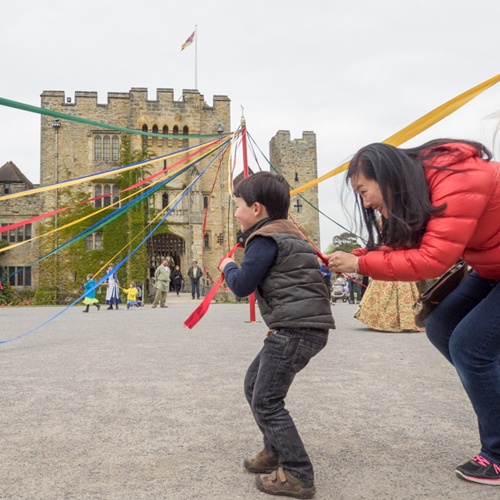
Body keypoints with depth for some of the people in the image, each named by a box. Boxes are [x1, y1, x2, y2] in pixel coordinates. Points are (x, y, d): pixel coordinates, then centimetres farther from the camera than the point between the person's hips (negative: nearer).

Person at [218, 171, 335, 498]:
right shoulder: (290, 234, 20)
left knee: (266, 402, -4)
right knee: (254, 385, 20)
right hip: (304, 325, 11)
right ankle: (276, 451, 30)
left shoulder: (265, 239, -11)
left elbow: (242, 286, -13)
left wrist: (227, 266, 7)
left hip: (296, 329, -11)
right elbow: (314, 273, 30)